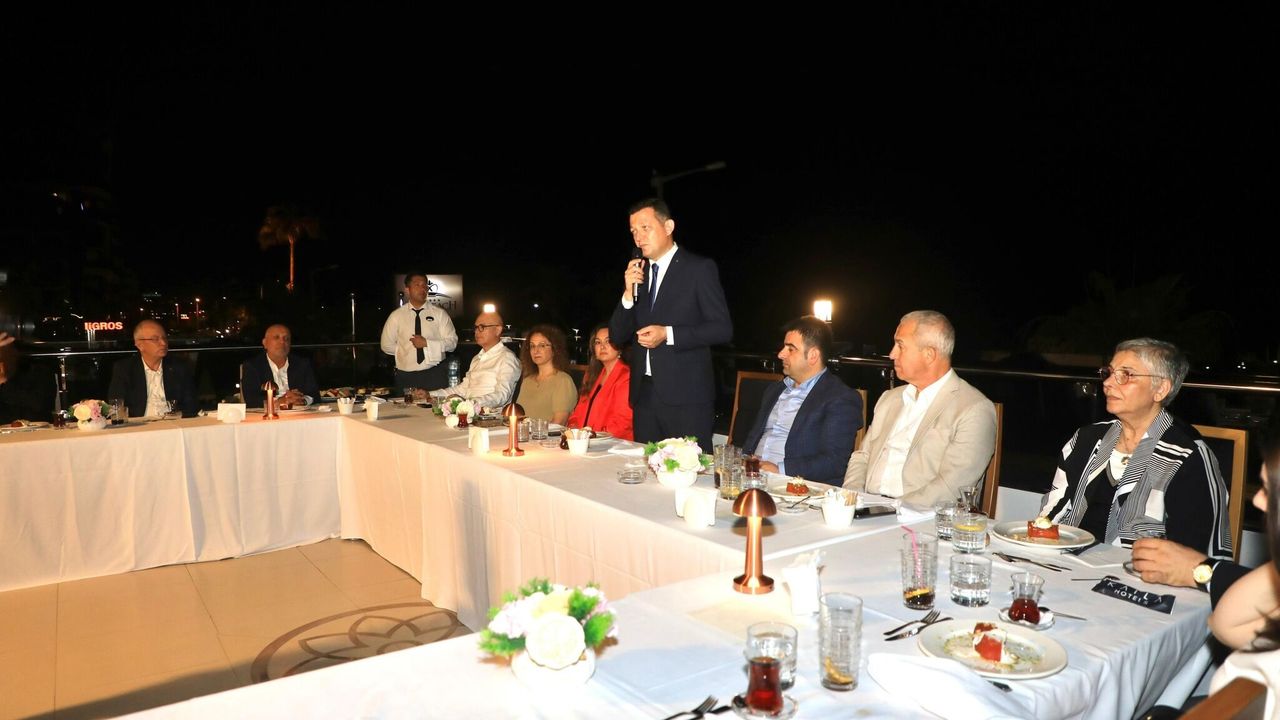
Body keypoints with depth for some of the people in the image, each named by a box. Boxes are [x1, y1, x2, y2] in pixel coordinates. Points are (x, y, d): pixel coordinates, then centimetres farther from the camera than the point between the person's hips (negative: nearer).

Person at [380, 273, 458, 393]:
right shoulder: (396, 316, 5)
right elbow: (386, 345, 10)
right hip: (406, 377, 1)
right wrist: (406, 349, 1)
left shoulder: (439, 314, 3)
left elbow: (452, 342, -4)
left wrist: (427, 343, -13)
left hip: (435, 375, 0)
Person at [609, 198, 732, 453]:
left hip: (686, 396, -5)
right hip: (644, 394, 5)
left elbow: (722, 328, -7)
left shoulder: (699, 268, -2)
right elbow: (616, 334, 11)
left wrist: (668, 334, -16)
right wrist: (629, 293, -5)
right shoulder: (636, 272, 14)